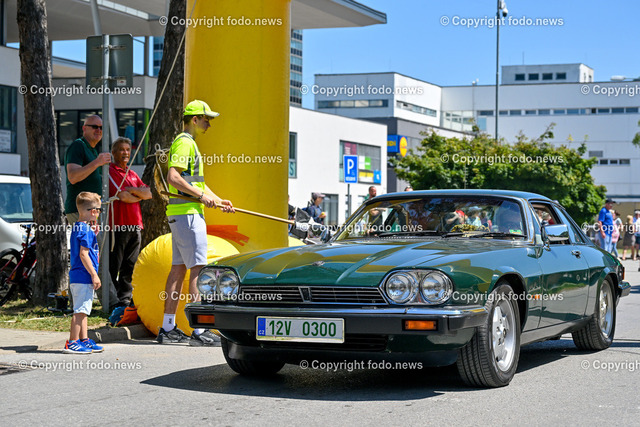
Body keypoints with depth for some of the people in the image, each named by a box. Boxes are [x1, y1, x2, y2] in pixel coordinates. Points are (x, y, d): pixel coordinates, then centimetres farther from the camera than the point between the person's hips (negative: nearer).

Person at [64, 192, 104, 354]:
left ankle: (84, 340, 22)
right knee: (80, 310, -7)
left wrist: (93, 234, 15)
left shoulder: (77, 227, 15)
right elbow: (83, 254, -20)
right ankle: (72, 343, -6)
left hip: (77, 276, 10)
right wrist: (94, 275, -19)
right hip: (83, 276, -10)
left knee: (82, 310, 15)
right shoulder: (86, 229, -15)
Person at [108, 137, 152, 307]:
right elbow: (122, 196, -14)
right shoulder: (110, 171, -3)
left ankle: (125, 298, 12)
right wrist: (139, 196, 3)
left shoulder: (132, 174, 22)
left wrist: (131, 189, -6)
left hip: (135, 225, 7)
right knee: (114, 265, -6)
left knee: (129, 266, 8)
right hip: (118, 225, -7)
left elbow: (148, 193, 11)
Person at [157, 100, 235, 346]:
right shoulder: (184, 142, -11)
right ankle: (199, 331, -14)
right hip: (187, 213, -11)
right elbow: (173, 178, -22)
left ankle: (168, 328, 14)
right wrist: (202, 196, -18)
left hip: (180, 214, 11)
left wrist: (218, 201, 14)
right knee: (197, 270, -12)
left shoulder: (190, 143, 22)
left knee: (179, 268, 10)